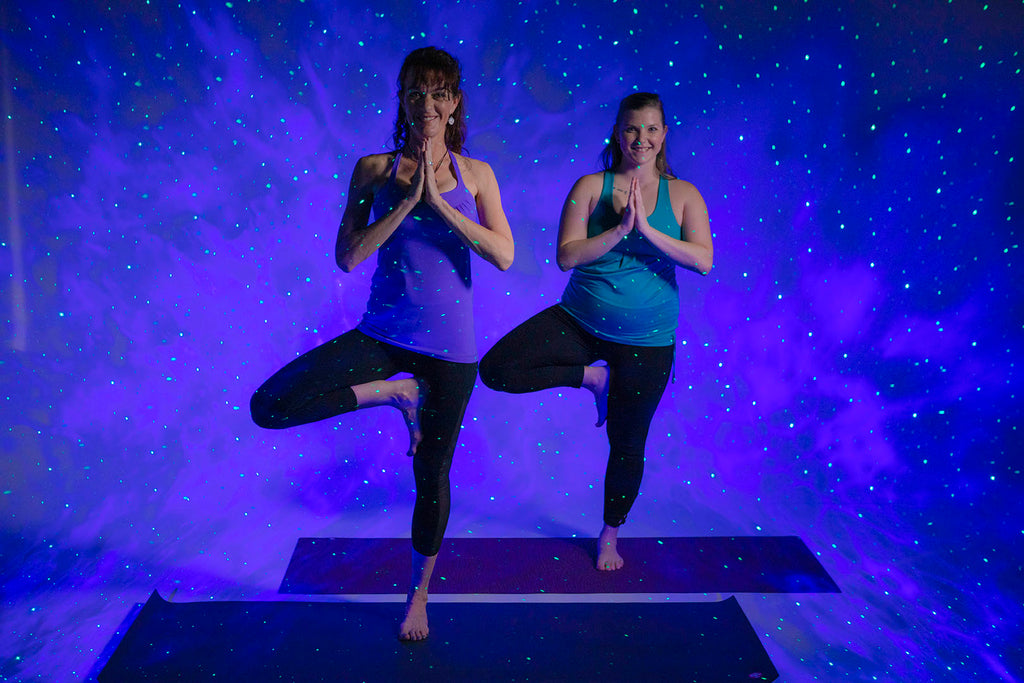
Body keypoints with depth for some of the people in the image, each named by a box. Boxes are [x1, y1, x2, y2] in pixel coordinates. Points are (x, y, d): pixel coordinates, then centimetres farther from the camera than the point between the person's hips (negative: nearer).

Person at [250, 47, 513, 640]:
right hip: (383, 334, 0)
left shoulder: (476, 174, 3)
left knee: (432, 475, 11)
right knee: (268, 407, -17)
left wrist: (439, 202, -16)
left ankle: (420, 592, 36)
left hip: (449, 344, 0)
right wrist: (406, 200, -16)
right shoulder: (374, 169, 0)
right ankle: (398, 392, 1)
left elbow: (504, 256, -9)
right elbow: (347, 257, -9)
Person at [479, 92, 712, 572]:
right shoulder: (590, 187, -3)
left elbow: (704, 261, -14)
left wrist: (645, 229, -22)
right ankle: (592, 377, 4)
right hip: (579, 321, 1)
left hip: (646, 340, 0)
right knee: (495, 370, -17)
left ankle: (610, 534, 36)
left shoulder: (682, 195, -1)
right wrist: (620, 227, -23)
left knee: (627, 446, 11)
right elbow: (567, 256, -13)